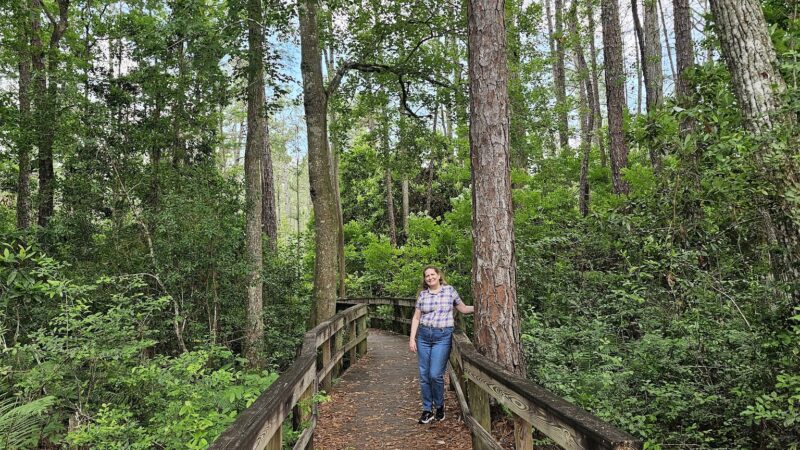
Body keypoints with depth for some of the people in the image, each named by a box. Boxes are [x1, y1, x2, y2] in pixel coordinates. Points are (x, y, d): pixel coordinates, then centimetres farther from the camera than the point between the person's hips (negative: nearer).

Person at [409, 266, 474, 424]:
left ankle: (439, 406, 15)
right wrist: (412, 338, 4)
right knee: (424, 375, 5)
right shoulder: (422, 294, 7)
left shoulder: (450, 290, 3)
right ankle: (427, 410, 18)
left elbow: (463, 309, 11)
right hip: (423, 336, 3)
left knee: (435, 374, -9)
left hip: (442, 337, -3)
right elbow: (416, 318, 10)